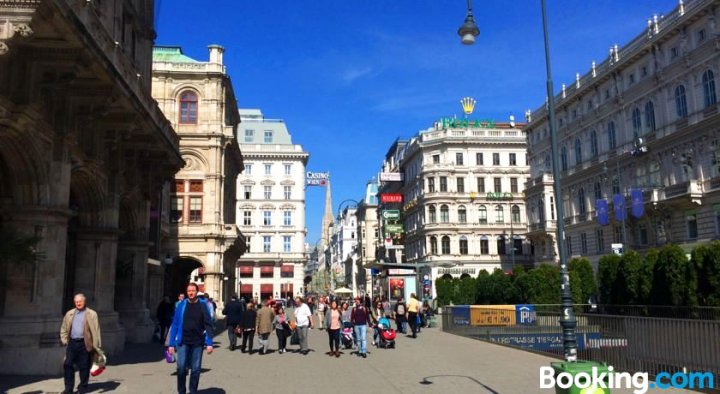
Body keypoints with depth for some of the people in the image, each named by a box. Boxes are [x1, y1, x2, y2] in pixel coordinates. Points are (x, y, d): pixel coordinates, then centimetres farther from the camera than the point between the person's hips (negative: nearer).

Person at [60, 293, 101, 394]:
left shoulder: (91, 314, 0)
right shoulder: (69, 314, 12)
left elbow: (96, 330, -4)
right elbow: (64, 328, 19)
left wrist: (96, 346, -9)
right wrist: (64, 340, 7)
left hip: (84, 343, -3)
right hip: (72, 342, 4)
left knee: (84, 366, 3)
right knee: (67, 364, 1)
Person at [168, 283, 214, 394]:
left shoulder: (203, 305, 1)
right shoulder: (181, 305, 2)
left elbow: (208, 325, -1)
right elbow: (175, 325, 4)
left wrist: (209, 343, -7)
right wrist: (171, 344, 0)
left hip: (197, 342, 0)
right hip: (183, 342, 0)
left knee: (195, 369, 6)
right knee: (181, 367, -4)